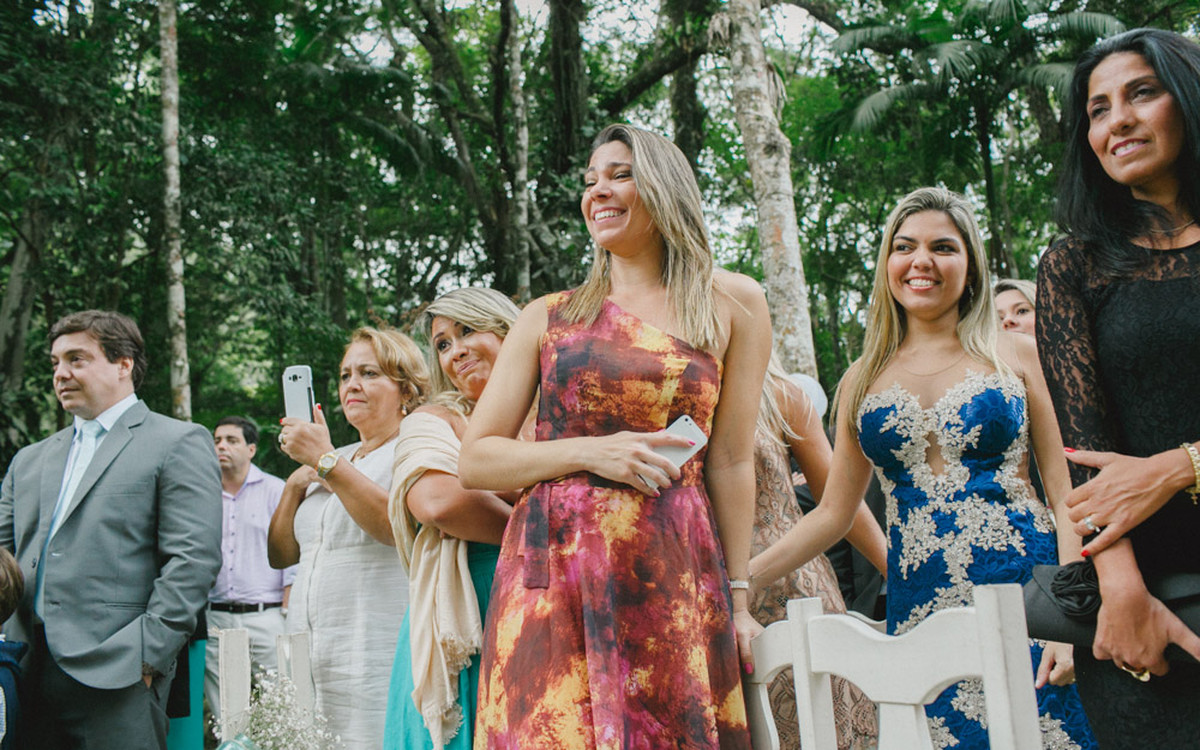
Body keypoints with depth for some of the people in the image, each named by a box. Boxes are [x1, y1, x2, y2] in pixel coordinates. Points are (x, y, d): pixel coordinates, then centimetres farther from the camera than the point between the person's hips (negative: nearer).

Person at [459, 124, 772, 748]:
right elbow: (474, 461, 6)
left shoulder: (730, 305, 8)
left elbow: (731, 461, 6)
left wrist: (737, 598, 5)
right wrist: (593, 451, -8)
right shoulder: (548, 317, 9)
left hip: (676, 579, 0)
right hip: (554, 576, 0)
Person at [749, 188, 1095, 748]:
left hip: (1025, 595, -2)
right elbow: (832, 514, 13)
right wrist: (735, 581, 5)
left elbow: (1066, 496, 1)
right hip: (919, 610, 2)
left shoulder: (1014, 355, 4)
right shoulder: (864, 379, 11)